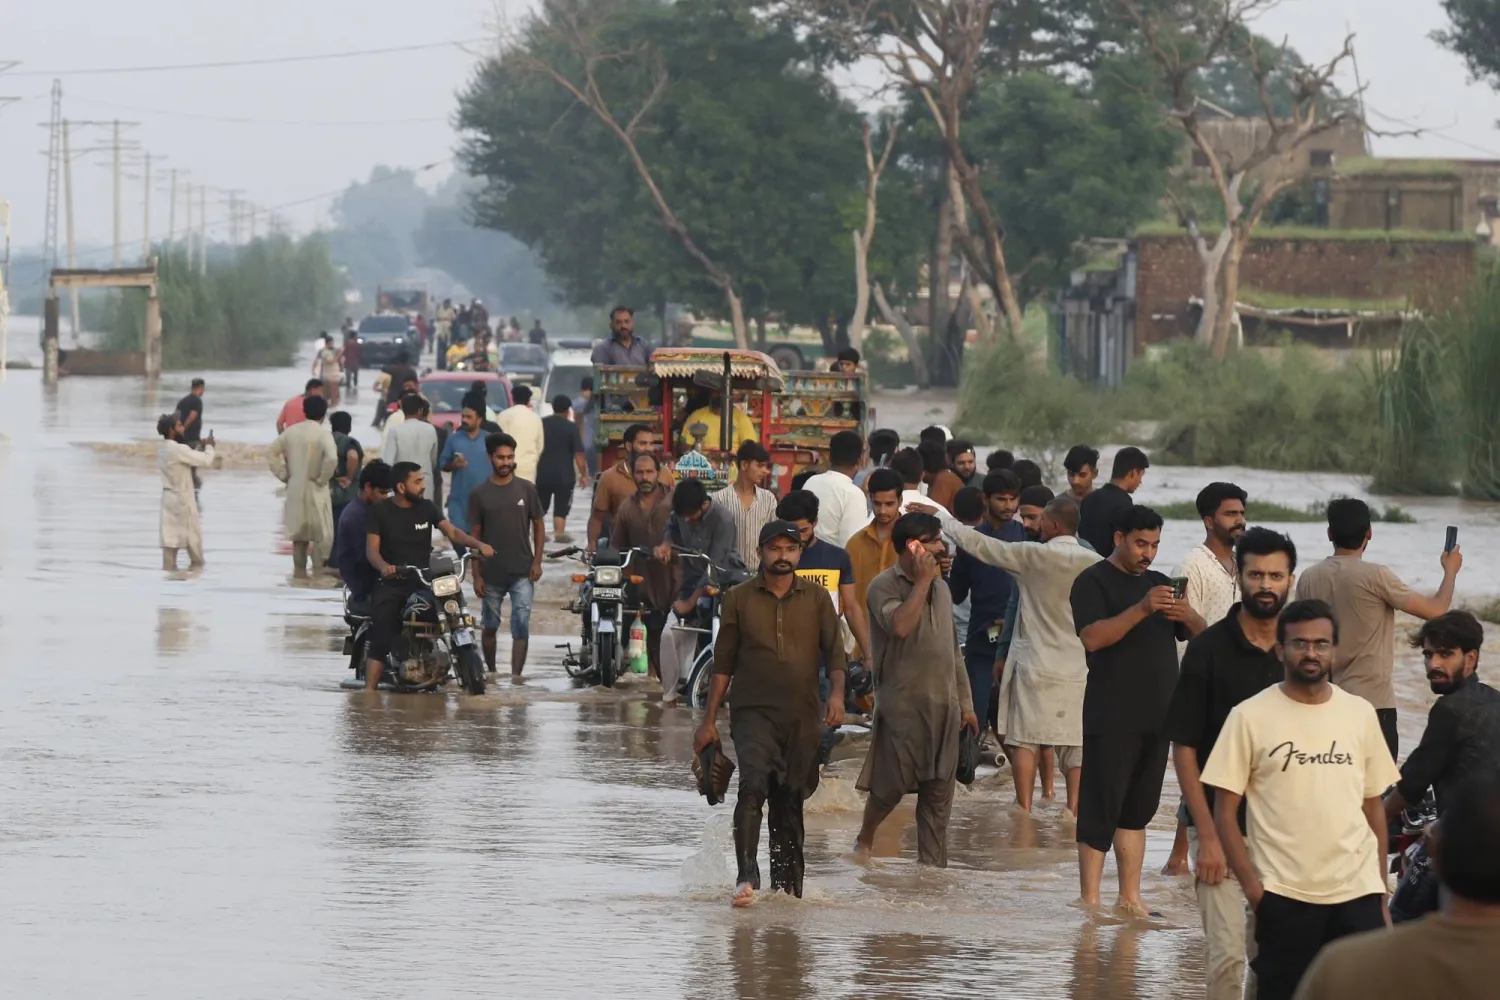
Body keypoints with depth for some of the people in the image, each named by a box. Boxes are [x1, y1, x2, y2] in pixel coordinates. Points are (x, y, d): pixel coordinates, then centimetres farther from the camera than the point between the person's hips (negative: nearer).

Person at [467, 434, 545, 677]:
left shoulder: (526, 489, 3)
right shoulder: (479, 493, 1)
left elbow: (538, 526, 8)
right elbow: (475, 536, 3)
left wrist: (537, 561, -2)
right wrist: (477, 575, -1)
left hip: (522, 572, -1)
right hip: (491, 574, 1)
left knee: (521, 625, -10)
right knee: (490, 626, 12)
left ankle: (516, 675, -12)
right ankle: (491, 673, 28)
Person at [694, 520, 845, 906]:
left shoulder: (816, 598, 7)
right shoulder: (739, 599, 5)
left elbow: (834, 651, 5)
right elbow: (724, 663, 9)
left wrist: (837, 692, -15)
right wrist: (709, 720, 6)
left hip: (802, 717, 2)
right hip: (753, 712, -2)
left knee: (789, 803, 8)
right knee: (753, 785, -23)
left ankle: (787, 886, 17)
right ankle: (746, 877, -30)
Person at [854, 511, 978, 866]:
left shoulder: (940, 587, 15)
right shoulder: (885, 587, -7)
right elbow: (900, 625, -27)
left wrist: (965, 702, 18)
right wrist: (922, 580, -18)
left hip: (942, 706, 6)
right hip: (901, 704, -6)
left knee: (938, 793, 4)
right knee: (892, 785, -3)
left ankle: (933, 865, 7)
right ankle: (864, 840, 23)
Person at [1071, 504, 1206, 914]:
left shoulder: (1157, 583, 19)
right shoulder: (1094, 582, -3)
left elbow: (1199, 636, 16)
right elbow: (1093, 637, -19)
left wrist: (1187, 615, -7)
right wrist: (1142, 609, -28)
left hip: (1157, 717, 7)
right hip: (1112, 720, -7)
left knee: (1138, 810, 9)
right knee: (1101, 808, -5)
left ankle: (1130, 898, 13)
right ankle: (1089, 900, -3)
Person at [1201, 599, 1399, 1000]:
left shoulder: (1360, 714, 9)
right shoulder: (1250, 717, -1)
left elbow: (1374, 806, 14)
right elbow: (1225, 809, -1)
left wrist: (1381, 891, 11)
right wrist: (1250, 883, -10)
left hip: (1358, 893, 2)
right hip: (1284, 895, -2)